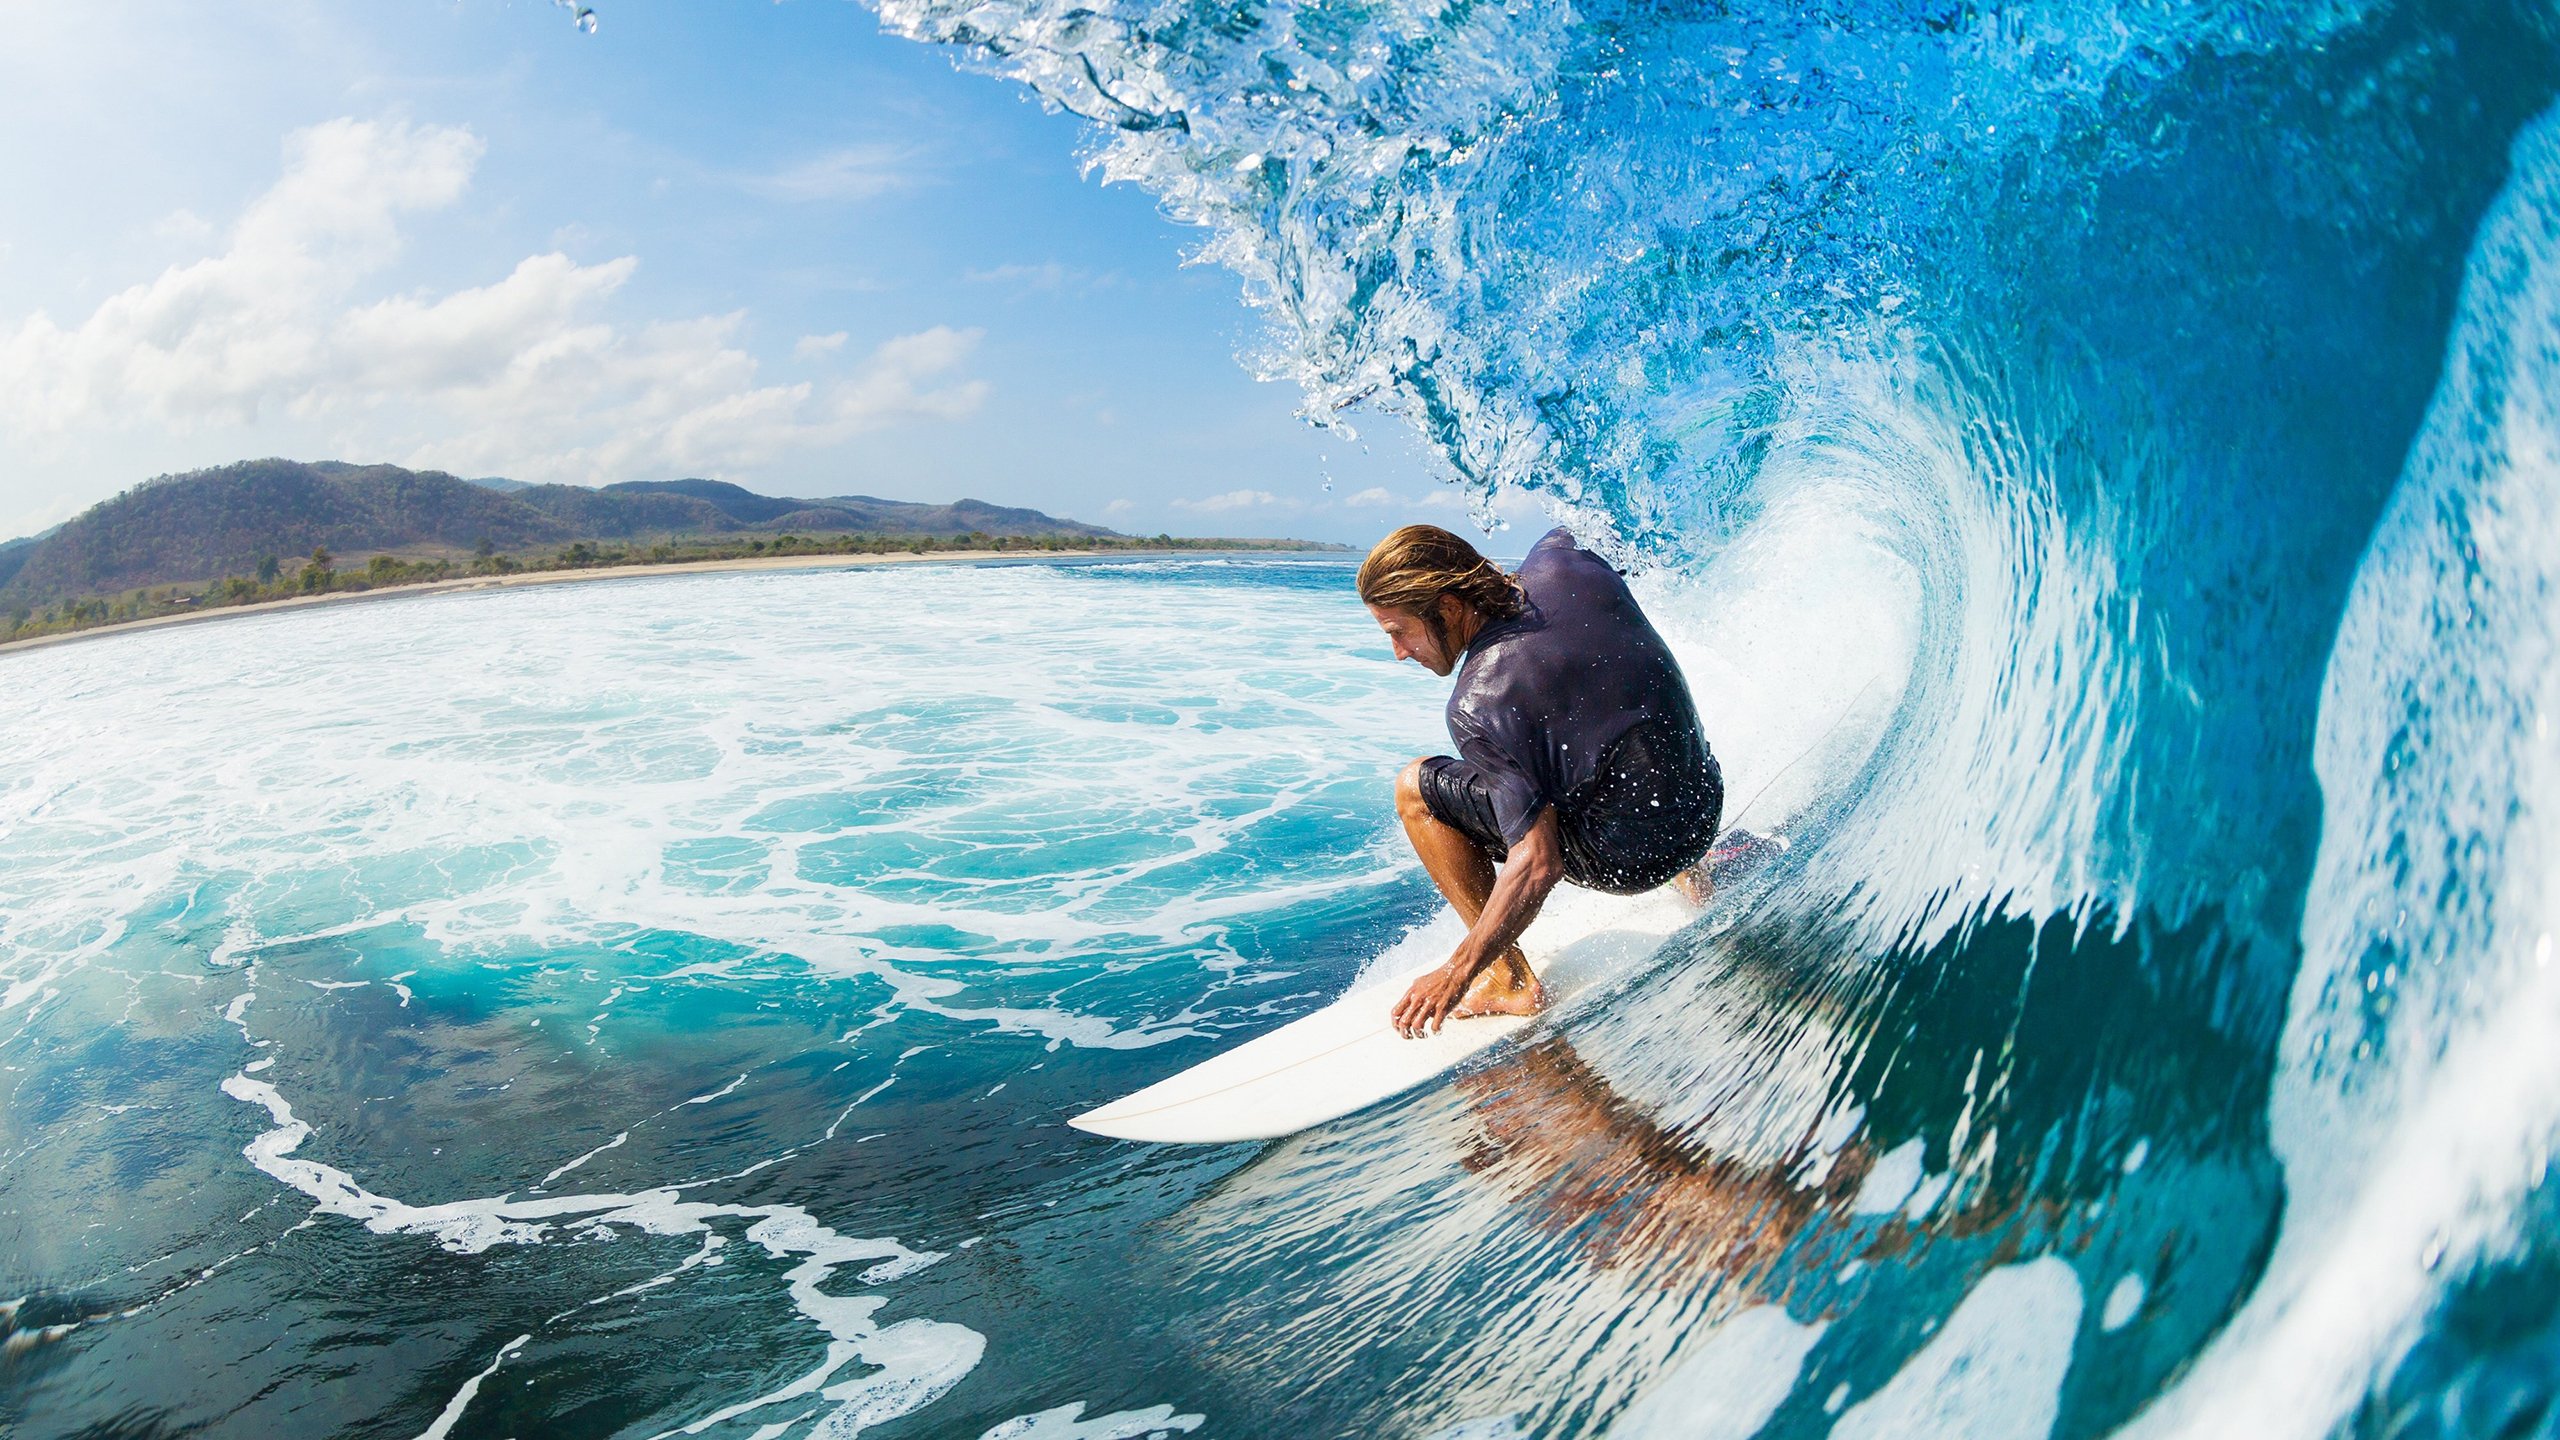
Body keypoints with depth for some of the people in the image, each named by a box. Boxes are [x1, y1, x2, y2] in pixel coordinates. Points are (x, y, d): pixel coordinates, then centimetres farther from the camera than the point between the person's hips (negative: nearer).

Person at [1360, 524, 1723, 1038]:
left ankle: (1511, 981, 1)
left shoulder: (1477, 708, -26)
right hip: (1706, 807, 8)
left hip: (1628, 859, -7)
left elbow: (1537, 864, -28)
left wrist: (1458, 972, -22)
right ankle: (1691, 876, 44)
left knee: (1415, 789, -4)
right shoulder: (1562, 563, -7)